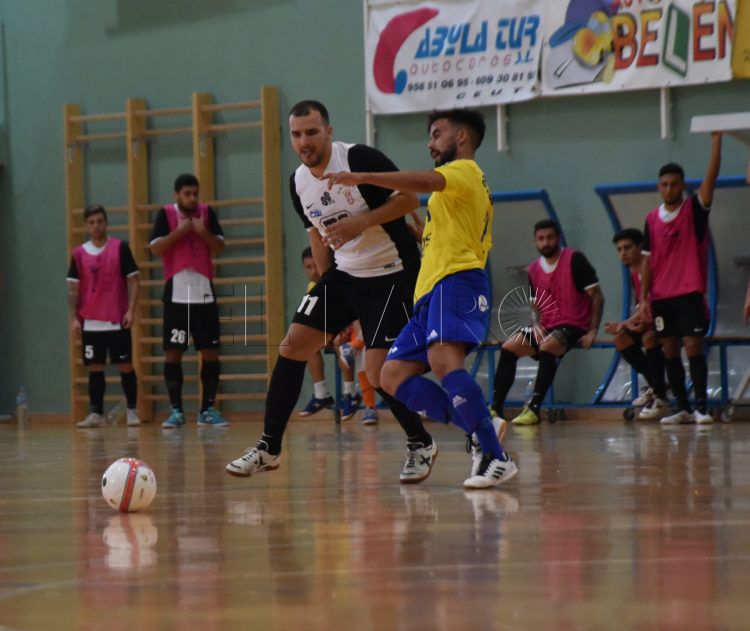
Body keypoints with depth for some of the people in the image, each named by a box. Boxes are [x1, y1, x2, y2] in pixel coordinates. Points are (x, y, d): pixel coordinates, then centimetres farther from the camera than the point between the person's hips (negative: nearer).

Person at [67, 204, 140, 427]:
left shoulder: (120, 248, 0)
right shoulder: (79, 254, 6)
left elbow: (133, 281, 0)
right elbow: (73, 288, 6)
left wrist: (131, 310, -10)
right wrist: (74, 318, -2)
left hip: (117, 321, -2)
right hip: (90, 323, 2)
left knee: (125, 366, 0)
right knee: (94, 368, 3)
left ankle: (132, 411, 7)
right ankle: (96, 413, 5)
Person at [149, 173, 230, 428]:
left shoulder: (207, 213, 6)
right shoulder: (166, 214, 0)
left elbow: (219, 247, 3)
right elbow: (155, 248, -8)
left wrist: (203, 231, -13)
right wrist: (180, 230, -17)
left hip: (204, 293, 2)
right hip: (177, 294, -2)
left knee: (210, 351, 1)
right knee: (173, 352, -4)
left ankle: (208, 409, 7)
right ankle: (176, 410, 0)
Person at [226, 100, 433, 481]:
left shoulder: (359, 159, -18)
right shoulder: (298, 183, 3)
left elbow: (409, 199, -17)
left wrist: (360, 222, -27)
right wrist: (326, 282, 17)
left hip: (390, 274, -7)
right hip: (344, 273, 7)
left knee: (378, 372, -13)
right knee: (292, 347, -1)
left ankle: (421, 445, 10)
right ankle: (268, 449, 7)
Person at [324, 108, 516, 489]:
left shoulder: (465, 169, 1)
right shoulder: (466, 185, 31)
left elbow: (426, 181, -22)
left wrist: (361, 178, -28)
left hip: (455, 280, -11)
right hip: (432, 290, 11)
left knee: (443, 361, -31)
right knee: (393, 376, 0)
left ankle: (495, 457, -34)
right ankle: (480, 432, -8)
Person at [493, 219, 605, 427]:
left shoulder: (574, 260, -8)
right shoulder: (534, 269, 10)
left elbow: (597, 297, -9)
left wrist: (592, 332, -18)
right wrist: (536, 326, -3)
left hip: (574, 327, -7)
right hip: (547, 328, 7)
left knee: (547, 347, -35)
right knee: (508, 347, -9)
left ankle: (533, 408, -35)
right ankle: (496, 408, -8)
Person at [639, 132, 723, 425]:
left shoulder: (694, 209, -1)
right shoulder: (652, 219, 9)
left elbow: (711, 178, -15)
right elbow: (647, 260, 10)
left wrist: (716, 141, -24)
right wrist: (644, 297, 3)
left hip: (689, 293, -4)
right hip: (661, 296, 4)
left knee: (693, 346, -9)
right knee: (670, 351, 6)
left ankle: (701, 407, -7)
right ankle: (682, 408, 11)